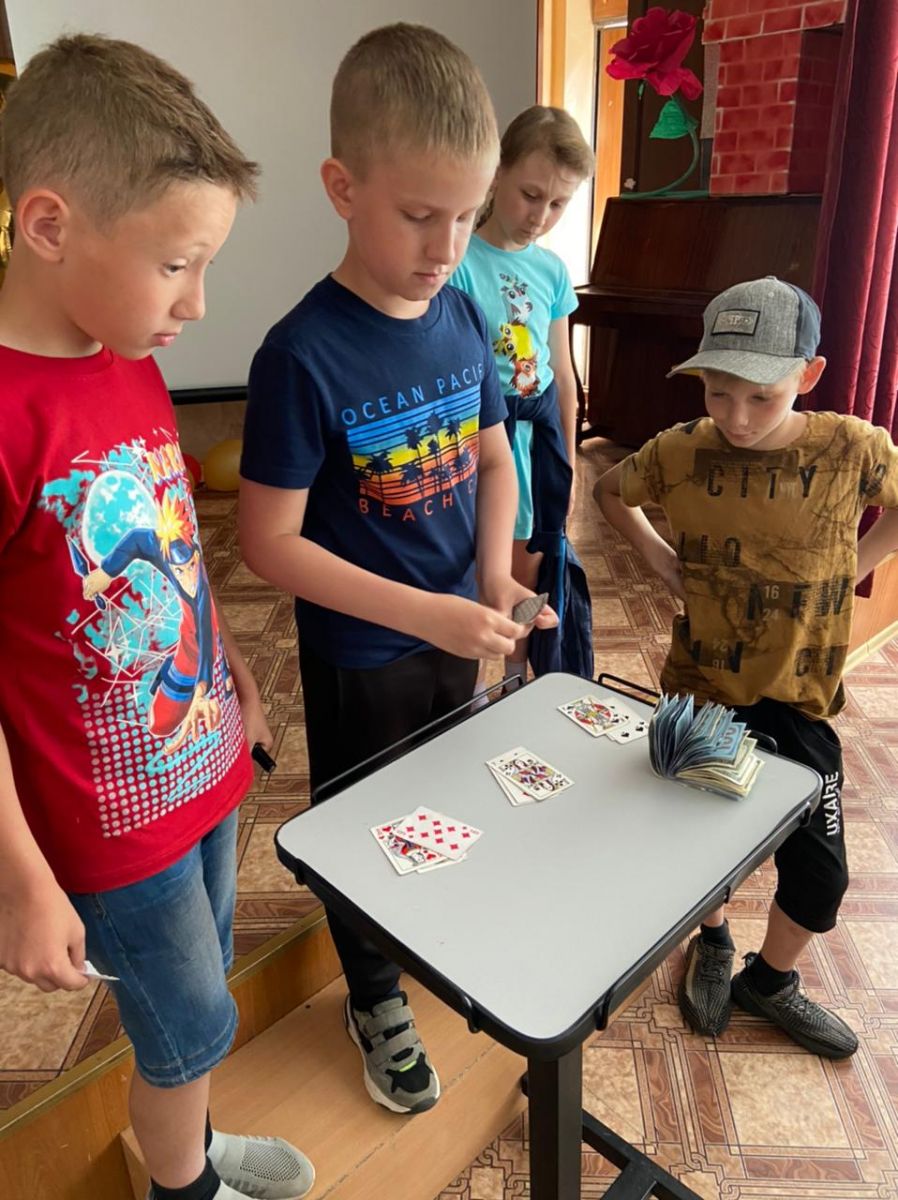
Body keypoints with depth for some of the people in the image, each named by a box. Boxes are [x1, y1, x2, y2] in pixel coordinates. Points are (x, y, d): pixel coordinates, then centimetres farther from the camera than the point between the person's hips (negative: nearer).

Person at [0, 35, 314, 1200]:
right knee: (192, 1026, 17)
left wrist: (235, 670, 17)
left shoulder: (135, 368, 0)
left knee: (196, 1007, 26)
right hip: (111, 819, -7)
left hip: (204, 763, 7)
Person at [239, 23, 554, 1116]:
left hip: (454, 627, 6)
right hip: (360, 654, -5)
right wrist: (425, 614, -27)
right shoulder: (304, 355, -23)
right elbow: (269, 542, -22)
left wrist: (495, 576, -10)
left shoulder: (463, 317, -4)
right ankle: (374, 999, 44)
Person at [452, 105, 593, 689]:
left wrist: (568, 459, 15)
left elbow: (562, 371, 12)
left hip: (538, 428, 6)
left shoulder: (552, 270, 6)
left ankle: (518, 683, 37)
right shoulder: (460, 263, -13)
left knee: (529, 573, 17)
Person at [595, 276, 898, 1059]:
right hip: (700, 691, 0)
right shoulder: (680, 452, -12)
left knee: (819, 873, 6)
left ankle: (770, 980, 37)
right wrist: (656, 555, -4)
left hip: (798, 700, 1)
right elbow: (611, 491, 8)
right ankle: (712, 947, 46)